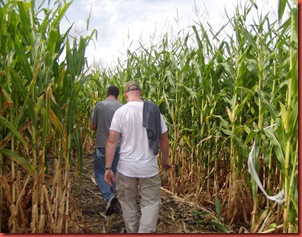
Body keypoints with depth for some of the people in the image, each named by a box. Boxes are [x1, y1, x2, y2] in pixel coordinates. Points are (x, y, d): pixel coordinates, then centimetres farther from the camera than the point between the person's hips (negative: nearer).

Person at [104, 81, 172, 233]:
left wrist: (108, 167, -5)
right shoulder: (154, 110, -1)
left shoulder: (121, 111, -8)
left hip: (127, 168, 0)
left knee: (128, 202, 20)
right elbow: (164, 138, 5)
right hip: (149, 167, 1)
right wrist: (166, 159, 19)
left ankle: (132, 231, 32)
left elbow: (112, 141, -11)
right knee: (151, 202, 13)